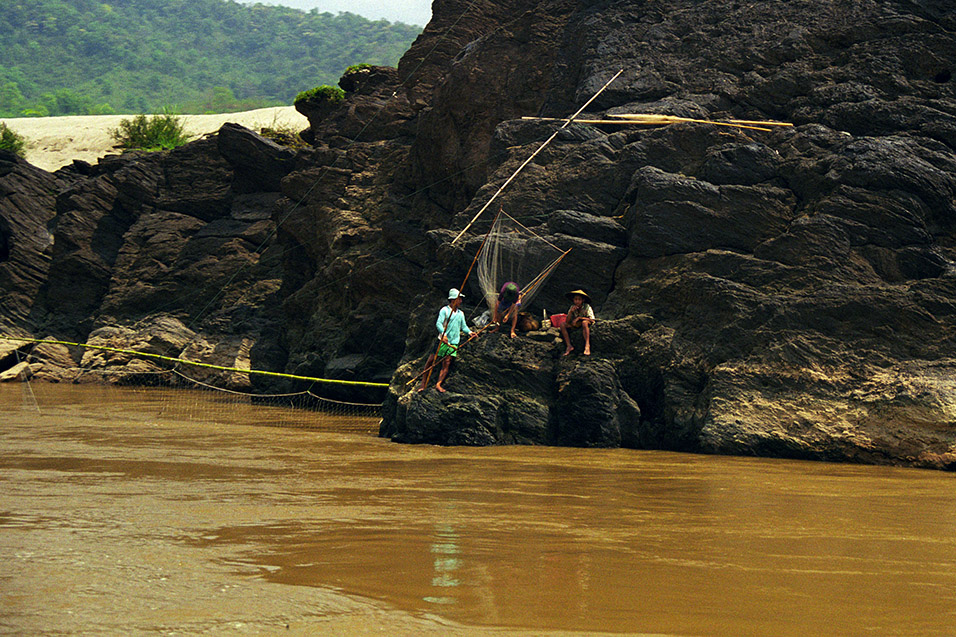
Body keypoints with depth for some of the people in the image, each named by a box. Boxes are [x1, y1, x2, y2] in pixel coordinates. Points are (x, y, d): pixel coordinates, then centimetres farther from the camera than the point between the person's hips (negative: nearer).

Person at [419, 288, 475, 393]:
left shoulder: (460, 314, 14)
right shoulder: (444, 310, -5)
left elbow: (463, 326, 15)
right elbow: (438, 323, -15)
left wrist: (469, 332, -7)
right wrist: (443, 334, -31)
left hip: (454, 343, 5)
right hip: (442, 341, -5)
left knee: (446, 363, -6)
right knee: (431, 361, -1)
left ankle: (438, 384, -9)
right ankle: (423, 383, 6)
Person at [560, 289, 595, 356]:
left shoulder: (587, 307, -17)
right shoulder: (572, 307, -6)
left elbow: (592, 320, -25)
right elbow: (567, 321, -9)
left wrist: (579, 318, -27)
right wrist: (571, 311, -25)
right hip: (575, 325, 4)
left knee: (584, 322, -39)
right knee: (563, 325, -17)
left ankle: (587, 346, -41)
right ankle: (569, 346, -19)